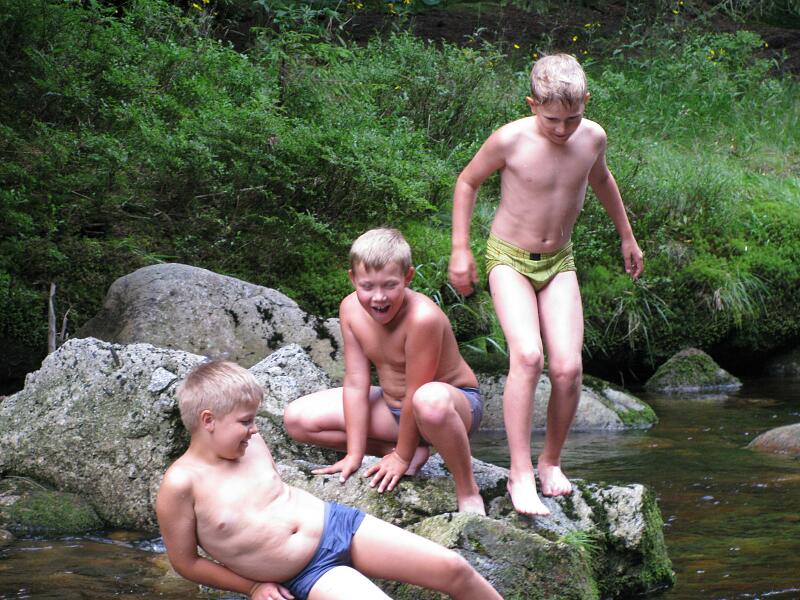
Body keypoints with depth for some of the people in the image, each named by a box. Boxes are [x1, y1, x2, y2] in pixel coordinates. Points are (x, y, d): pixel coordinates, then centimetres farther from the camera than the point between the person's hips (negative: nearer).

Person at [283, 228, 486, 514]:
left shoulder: (422, 317, -32)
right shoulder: (351, 309, -12)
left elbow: (415, 394, -25)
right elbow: (356, 383, -9)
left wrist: (401, 457, -16)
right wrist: (354, 455, -10)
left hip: (456, 399, -8)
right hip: (393, 404, 8)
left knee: (430, 400, -46)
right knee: (297, 418, -4)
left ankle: (468, 490, -20)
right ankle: (414, 450, 0)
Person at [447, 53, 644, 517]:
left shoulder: (592, 137, -7)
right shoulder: (510, 140, -19)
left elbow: (601, 179, 17)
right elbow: (468, 182, -1)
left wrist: (627, 236, 27)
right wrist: (460, 250, -3)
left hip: (558, 262, 4)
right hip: (510, 259, -4)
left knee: (568, 367, -12)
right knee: (527, 356, -26)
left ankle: (551, 461, 11)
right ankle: (520, 474, -21)